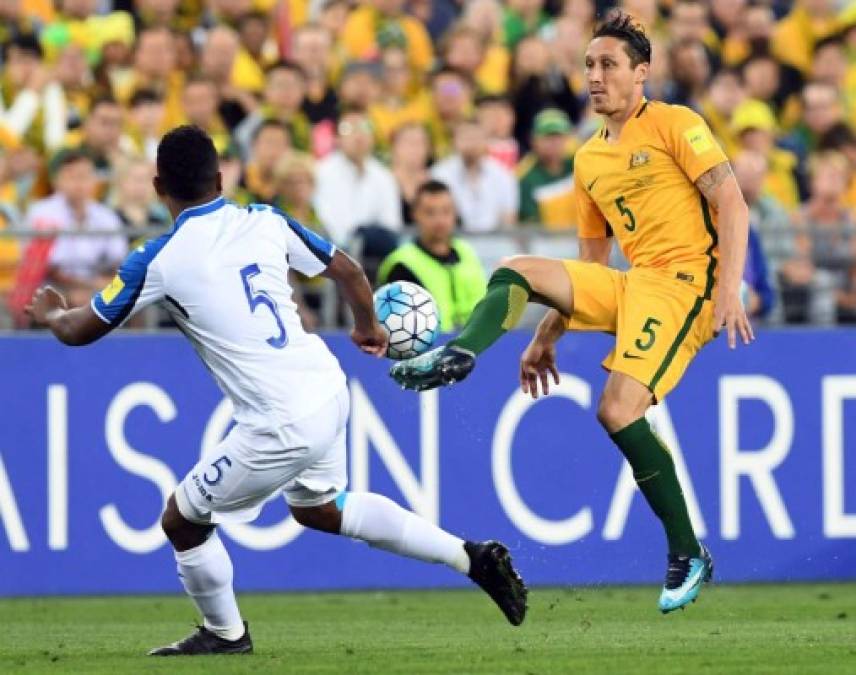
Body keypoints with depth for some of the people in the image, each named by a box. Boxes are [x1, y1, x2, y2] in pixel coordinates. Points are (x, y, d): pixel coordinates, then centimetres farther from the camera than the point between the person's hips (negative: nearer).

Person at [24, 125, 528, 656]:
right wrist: (369, 328, 34)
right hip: (329, 390, 7)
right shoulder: (265, 222, 3)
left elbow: (80, 331, 1)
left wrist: (51, 314, 25)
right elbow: (348, 272, 13)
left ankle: (226, 635, 35)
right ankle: (472, 557, 28)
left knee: (182, 521, 15)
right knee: (320, 508, 31)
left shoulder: (158, 261, -10)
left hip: (282, 427, -7)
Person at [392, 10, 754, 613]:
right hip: (630, 285, 8)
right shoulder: (589, 160, 19)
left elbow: (732, 205, -10)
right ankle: (459, 355, -31)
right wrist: (548, 335, 20)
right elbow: (591, 262, 25)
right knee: (517, 271, -3)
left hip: (685, 278, -8)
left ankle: (689, 556, -13)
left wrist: (729, 290, -22)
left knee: (618, 410, -22)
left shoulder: (676, 126, -2)